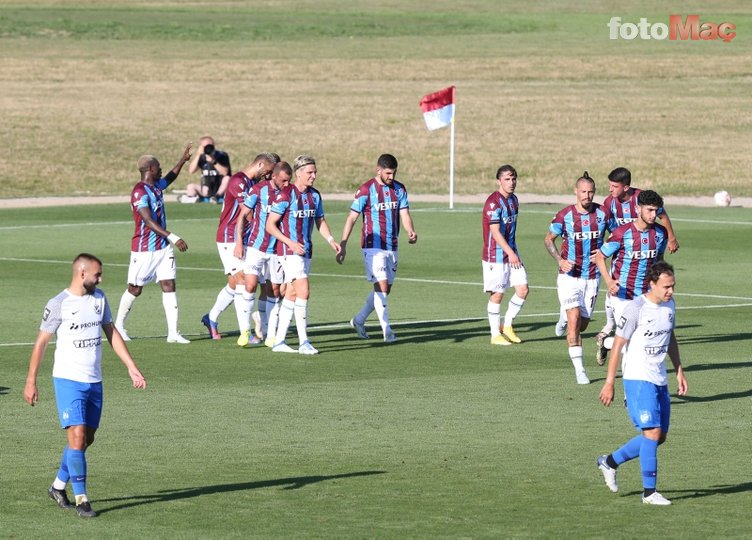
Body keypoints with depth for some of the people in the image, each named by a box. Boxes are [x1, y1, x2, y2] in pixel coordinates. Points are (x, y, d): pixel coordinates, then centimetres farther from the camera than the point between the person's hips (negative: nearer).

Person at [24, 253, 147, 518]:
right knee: (77, 437, -14)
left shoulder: (99, 298, 8)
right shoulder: (58, 304, -10)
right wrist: (31, 382, -5)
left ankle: (58, 486, 28)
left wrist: (132, 367, 10)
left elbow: (111, 333, 16)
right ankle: (81, 499, -8)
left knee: (87, 439, 11)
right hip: (68, 379, -6)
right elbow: (41, 342, -4)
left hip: (94, 381, 6)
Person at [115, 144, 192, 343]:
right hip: (144, 250, -7)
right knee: (135, 289, 5)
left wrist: (183, 160, 29)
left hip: (163, 247, 7)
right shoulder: (140, 192, -20)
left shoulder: (157, 186, 8)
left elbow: (170, 177, 34)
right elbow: (149, 221, -29)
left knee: (169, 286, -2)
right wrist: (173, 237, -34)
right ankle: (119, 326, 24)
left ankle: (173, 332, -5)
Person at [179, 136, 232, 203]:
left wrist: (213, 162, -32)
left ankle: (216, 196, -29)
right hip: (207, 189, 2)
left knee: (227, 178, -33)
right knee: (190, 187, -20)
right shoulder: (201, 157, 1)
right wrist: (198, 155, -20)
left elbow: (225, 172, -21)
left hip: (221, 189, -2)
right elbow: (191, 171, -14)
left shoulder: (222, 155, -7)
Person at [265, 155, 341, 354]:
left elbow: (320, 221, 20)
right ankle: (304, 342, -14)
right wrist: (290, 242, -20)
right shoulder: (286, 195, -13)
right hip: (289, 251, -8)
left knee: (291, 294, 10)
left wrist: (331, 240, 3)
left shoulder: (314, 195, 8)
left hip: (305, 251, 8)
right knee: (303, 291, -16)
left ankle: (279, 341, 16)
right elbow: (270, 225, -12)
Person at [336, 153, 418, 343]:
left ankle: (359, 320, 29)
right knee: (381, 287, -13)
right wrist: (342, 245, -13)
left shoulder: (399, 189, 5)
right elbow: (352, 217, -8)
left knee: (385, 290, 11)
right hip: (373, 247, -6)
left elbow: (404, 214, 0)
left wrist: (411, 232, -22)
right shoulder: (366, 190, -10)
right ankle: (387, 331, -9)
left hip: (391, 247, 6)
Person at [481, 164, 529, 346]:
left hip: (511, 253, 8)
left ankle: (507, 326, 17)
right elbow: (495, 232, -20)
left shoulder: (513, 200, 11)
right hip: (495, 255, -8)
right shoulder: (493, 202, -16)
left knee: (523, 289, 1)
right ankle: (495, 335, 8)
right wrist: (510, 253, -21)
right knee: (497, 294, -1)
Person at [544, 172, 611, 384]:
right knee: (574, 319, -17)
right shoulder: (564, 216, -8)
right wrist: (560, 260, -8)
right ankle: (579, 369, -16)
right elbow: (548, 239, 6)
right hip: (569, 275, -3)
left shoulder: (602, 213, -2)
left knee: (583, 324, 7)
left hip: (592, 277, 3)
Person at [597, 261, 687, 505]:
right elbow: (618, 345, -12)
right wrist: (609, 383, -12)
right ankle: (649, 492, -8)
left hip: (660, 380, 8)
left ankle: (610, 462, 27)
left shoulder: (669, 305, 6)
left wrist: (679, 370, 19)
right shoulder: (636, 309, -16)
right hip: (638, 379, -8)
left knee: (659, 436, 10)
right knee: (652, 432, -15)